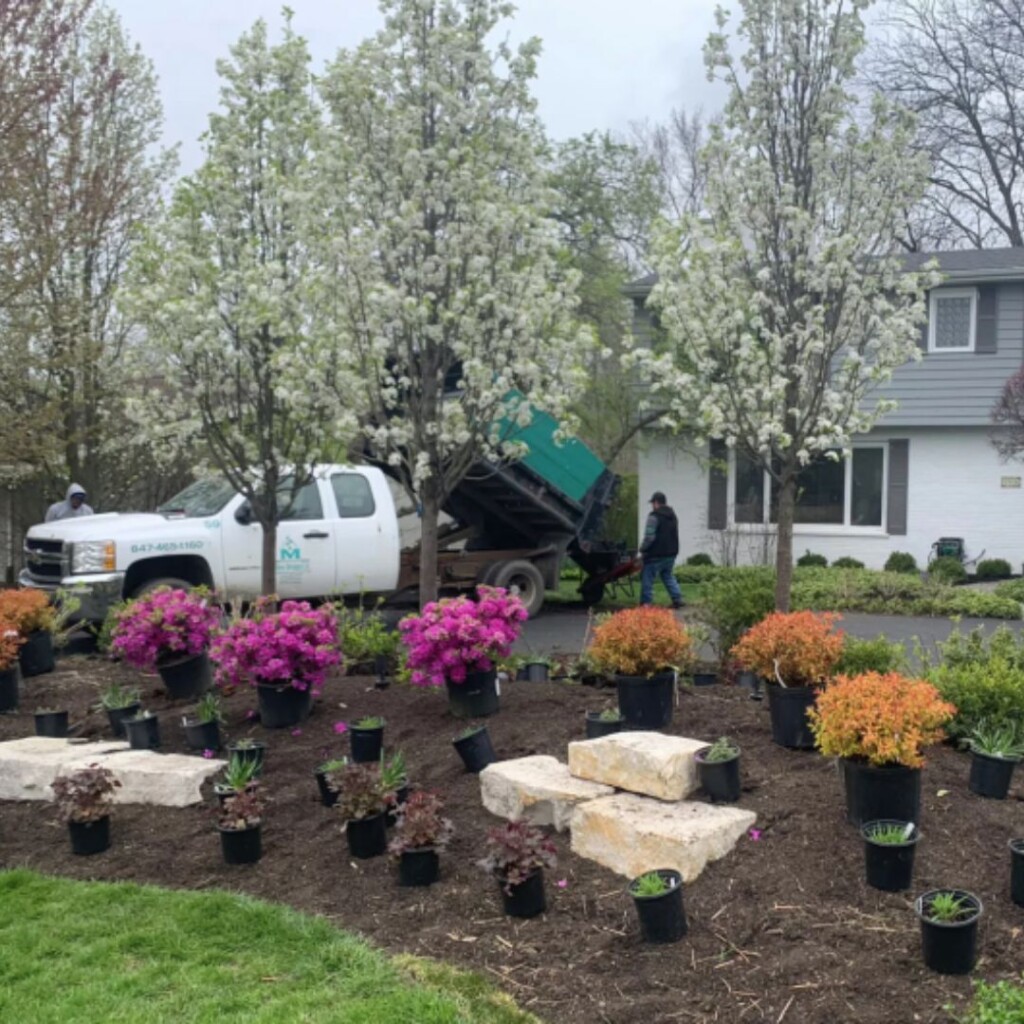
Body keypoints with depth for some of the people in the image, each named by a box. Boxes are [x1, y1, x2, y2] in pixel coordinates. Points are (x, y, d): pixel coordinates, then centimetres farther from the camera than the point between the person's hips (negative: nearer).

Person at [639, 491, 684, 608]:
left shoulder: (654, 516, -14)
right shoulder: (673, 516, 15)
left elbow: (649, 537, -20)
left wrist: (643, 550, -7)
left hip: (656, 555, -8)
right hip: (671, 553, 8)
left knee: (647, 578, -1)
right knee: (667, 576, 22)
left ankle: (645, 604, -2)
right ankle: (677, 599, 13)